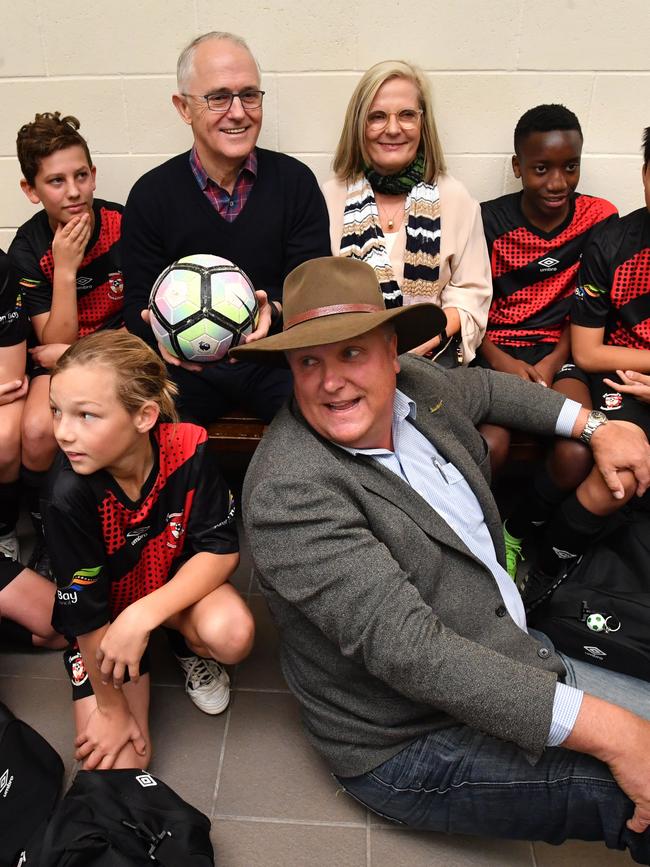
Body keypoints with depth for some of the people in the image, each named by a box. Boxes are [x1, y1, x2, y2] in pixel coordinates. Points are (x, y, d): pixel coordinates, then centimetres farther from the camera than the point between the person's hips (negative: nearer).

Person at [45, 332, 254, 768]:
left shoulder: (188, 448, -27)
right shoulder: (71, 495, -33)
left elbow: (222, 550, -19)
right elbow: (88, 615, -22)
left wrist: (143, 615, -32)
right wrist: (112, 708, -9)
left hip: (177, 579, 1)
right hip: (105, 615, -1)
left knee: (232, 634, -30)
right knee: (120, 761, -6)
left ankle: (193, 648, 6)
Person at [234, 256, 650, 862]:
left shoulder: (418, 383, -3)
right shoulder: (288, 492, -27)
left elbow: (484, 387, 21)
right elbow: (404, 647, -32)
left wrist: (597, 427, 12)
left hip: (516, 660, 8)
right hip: (417, 747, -8)